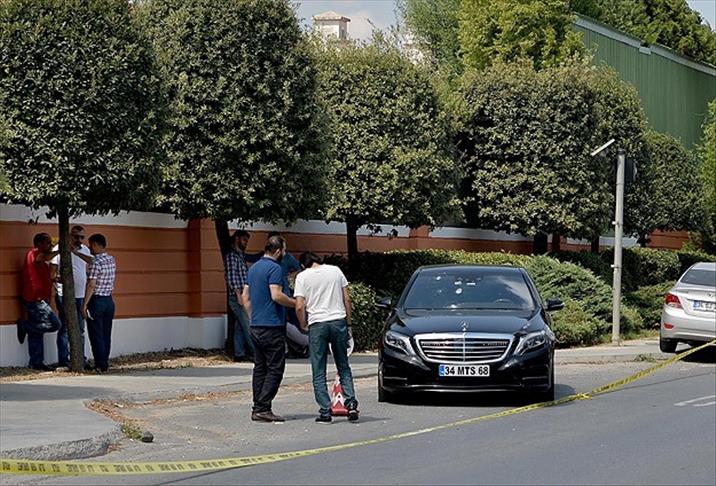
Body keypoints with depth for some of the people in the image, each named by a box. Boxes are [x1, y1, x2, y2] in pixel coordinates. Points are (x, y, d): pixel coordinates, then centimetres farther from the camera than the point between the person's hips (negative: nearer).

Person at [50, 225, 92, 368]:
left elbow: (88, 270, 15)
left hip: (81, 296, 6)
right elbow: (52, 270, -9)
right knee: (65, 329, -4)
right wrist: (56, 278, -26)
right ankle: (64, 361, 0)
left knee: (80, 330, 11)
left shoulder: (85, 250, 13)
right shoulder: (59, 249, -6)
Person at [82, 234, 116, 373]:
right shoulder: (111, 260, 7)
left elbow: (91, 285, -20)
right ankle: (105, 364, 14)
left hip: (96, 301, -7)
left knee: (96, 335, -2)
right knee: (106, 334, 11)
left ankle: (100, 366, -3)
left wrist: (84, 305, -16)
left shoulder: (96, 263, -17)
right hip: (109, 300, 7)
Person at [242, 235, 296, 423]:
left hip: (256, 326, 9)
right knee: (275, 369, -6)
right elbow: (276, 295, -22)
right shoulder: (274, 268, -12)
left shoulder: (253, 268, 15)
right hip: (272, 326, -9)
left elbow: (245, 296, 19)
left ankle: (258, 408, 10)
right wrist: (295, 303, -8)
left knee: (260, 368, 11)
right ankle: (263, 408, -11)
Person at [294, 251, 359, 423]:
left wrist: (303, 324, 10)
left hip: (317, 324, -2)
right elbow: (347, 299, 8)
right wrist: (348, 323, 14)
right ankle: (351, 403, -1)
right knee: (344, 367, 13)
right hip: (338, 321, 2)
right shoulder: (335, 270, 9)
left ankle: (325, 412, -1)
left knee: (319, 372, 4)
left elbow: (299, 307, -7)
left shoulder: (302, 276, 1)